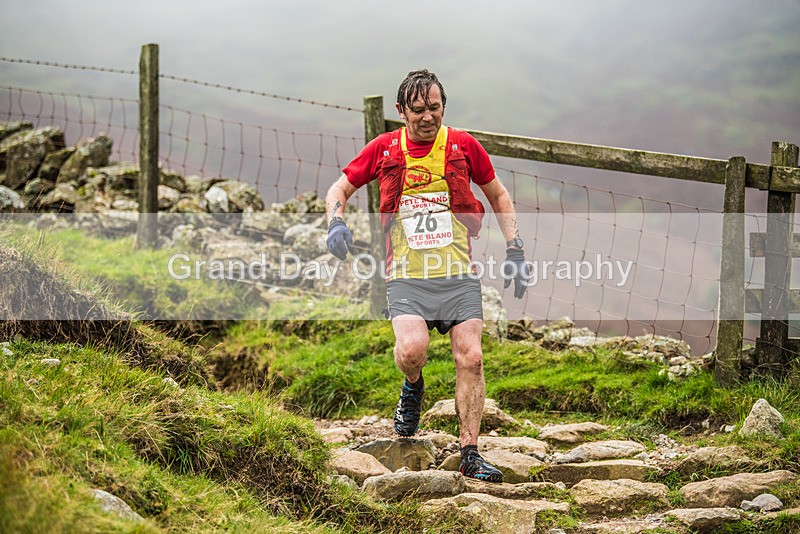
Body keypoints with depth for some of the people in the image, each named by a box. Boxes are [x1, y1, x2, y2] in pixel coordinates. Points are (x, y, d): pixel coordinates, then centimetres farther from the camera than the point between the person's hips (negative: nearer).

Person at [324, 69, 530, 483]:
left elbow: (499, 196, 17)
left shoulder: (462, 145, 5)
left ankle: (470, 454, 1)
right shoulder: (384, 149, 4)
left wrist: (515, 250, 9)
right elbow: (339, 189, 15)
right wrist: (336, 223, -6)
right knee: (411, 348, -24)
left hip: (459, 274, 1)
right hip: (406, 275, -1)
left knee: (470, 357, -9)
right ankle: (413, 388, 13)